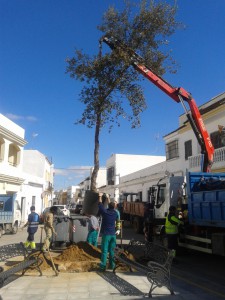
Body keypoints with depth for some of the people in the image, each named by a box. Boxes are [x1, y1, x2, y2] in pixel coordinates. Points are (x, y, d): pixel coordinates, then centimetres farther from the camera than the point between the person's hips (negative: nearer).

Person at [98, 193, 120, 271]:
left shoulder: (104, 212, -7)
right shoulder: (115, 213, 2)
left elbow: (100, 204, 7)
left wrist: (100, 196, 21)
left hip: (106, 234, -3)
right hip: (113, 234, 4)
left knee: (104, 251, -3)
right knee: (112, 251, 12)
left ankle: (103, 266, -5)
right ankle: (112, 265, 17)